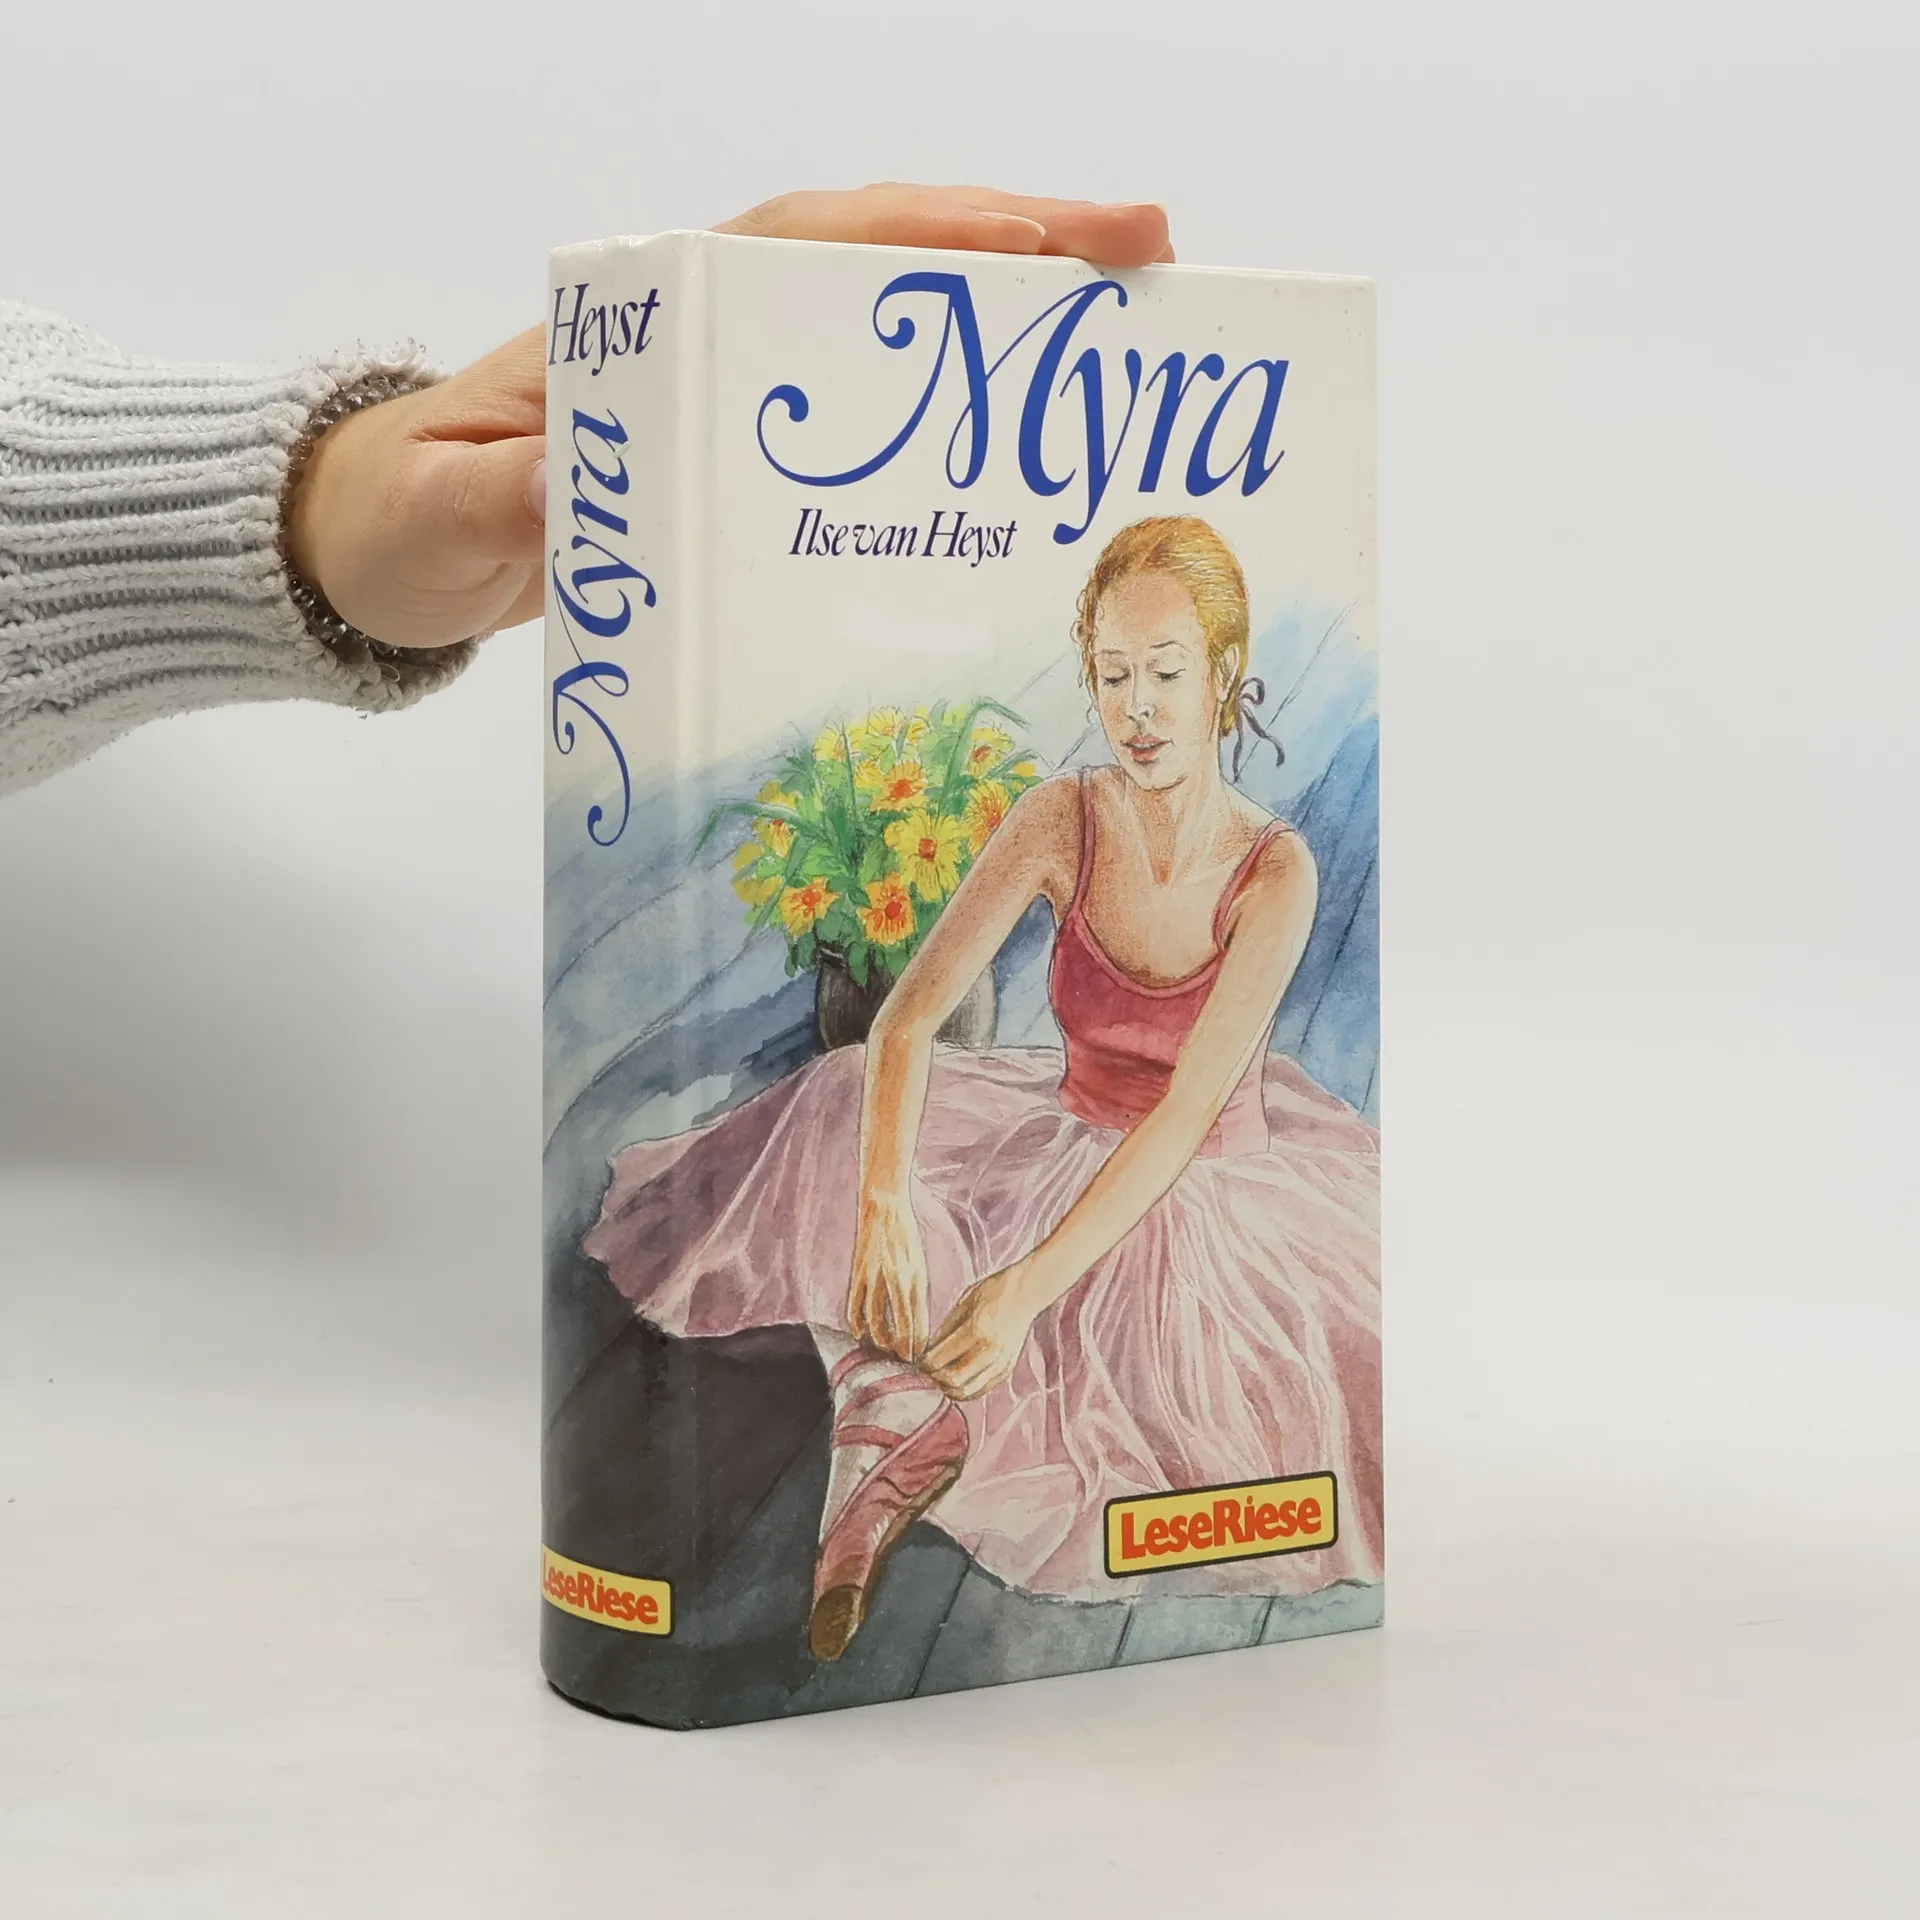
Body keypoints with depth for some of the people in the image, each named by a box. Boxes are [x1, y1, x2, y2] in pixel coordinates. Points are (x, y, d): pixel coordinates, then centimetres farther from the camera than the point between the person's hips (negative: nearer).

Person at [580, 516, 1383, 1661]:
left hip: (1218, 1192, -3)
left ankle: (917, 1428, -10)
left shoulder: (1276, 870, -22)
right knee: (849, 1115, -18)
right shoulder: (1062, 820, -14)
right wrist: (887, 1206, -37)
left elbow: (1188, 1111, -28)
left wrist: (1028, 1288, -38)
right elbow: (909, 1018, -19)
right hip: (1068, 1146, 3)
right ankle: (923, 1426, -16)